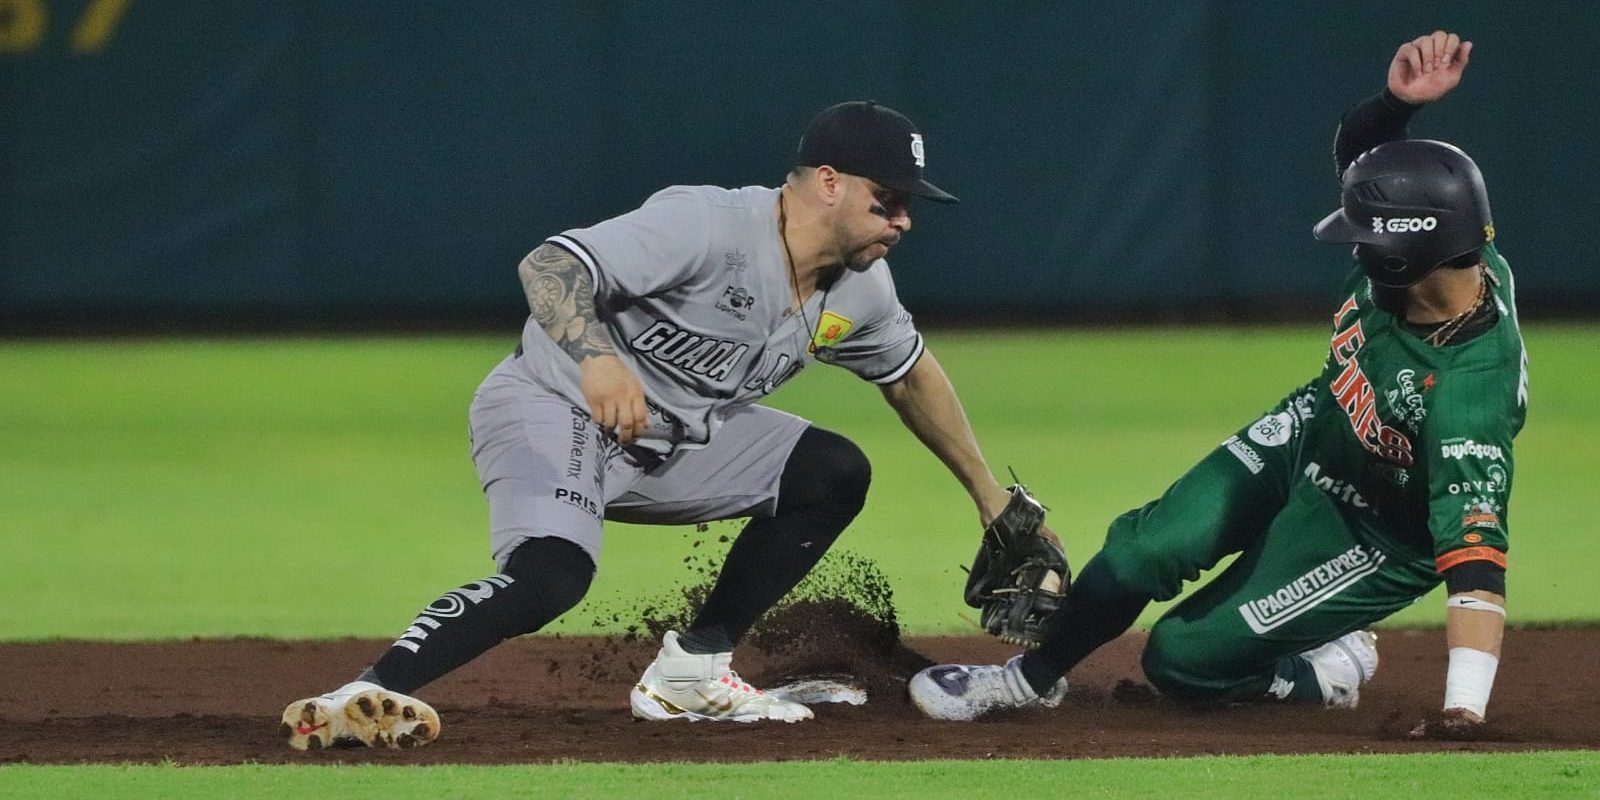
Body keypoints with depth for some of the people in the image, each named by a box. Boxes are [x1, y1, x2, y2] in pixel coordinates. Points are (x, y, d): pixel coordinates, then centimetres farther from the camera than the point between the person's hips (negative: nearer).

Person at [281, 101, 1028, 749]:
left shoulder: (860, 289, 0)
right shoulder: (707, 226, -26)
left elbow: (910, 373, 21)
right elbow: (547, 266, -33)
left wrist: (988, 495, 24)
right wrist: (597, 355, -52)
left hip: (673, 439, 9)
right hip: (554, 406, -9)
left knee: (833, 473, 3)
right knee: (550, 575, -34)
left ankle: (690, 672, 4)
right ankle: (362, 697, -43)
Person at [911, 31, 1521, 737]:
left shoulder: (1469, 391, -42)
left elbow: (1476, 548, -48)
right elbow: (1356, 147, -7)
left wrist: (1465, 707, -56)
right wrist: (1400, 98, -32)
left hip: (1373, 537, -6)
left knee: (1180, 658, -6)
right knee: (1145, 548, -2)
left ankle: (1329, 671, 19)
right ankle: (1033, 679, 23)